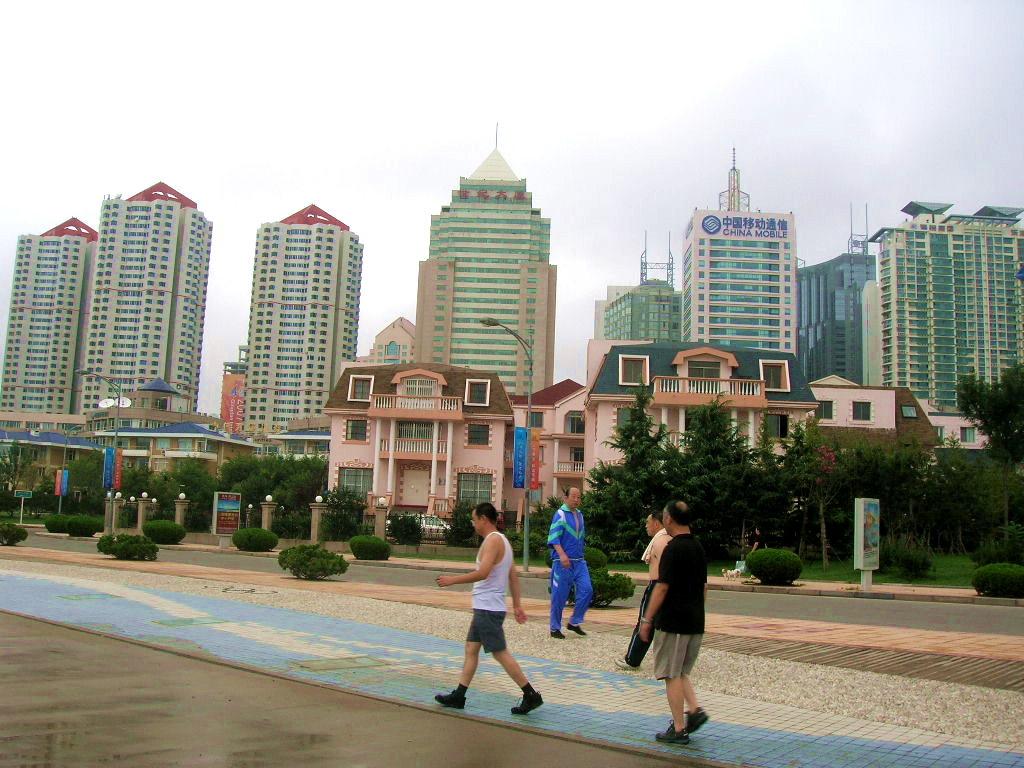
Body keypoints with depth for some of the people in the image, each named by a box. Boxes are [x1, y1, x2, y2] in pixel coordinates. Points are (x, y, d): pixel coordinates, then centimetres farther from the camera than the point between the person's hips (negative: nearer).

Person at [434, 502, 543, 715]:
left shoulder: (493, 540, -16)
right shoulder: (501, 540, 16)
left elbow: (483, 573, -28)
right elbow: (514, 575, 18)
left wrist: (452, 580, -21)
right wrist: (517, 604, 19)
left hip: (488, 608, -10)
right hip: (485, 607, 10)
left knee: (500, 653, -6)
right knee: (471, 648, 13)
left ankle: (531, 696, -2)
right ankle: (458, 696, 19)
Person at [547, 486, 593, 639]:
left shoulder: (580, 515, 15)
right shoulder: (560, 514, -7)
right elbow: (554, 537, -16)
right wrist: (562, 554, -29)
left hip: (579, 561, 7)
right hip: (562, 562, -6)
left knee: (587, 590, -3)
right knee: (559, 596, 0)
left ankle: (574, 622, 11)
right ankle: (555, 628, 12)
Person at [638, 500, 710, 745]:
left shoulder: (673, 548, -15)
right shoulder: (698, 547, 10)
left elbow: (662, 587, -17)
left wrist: (647, 619, -11)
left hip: (673, 621, -8)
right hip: (696, 622, 8)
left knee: (672, 674, 1)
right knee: (681, 672, 20)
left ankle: (678, 729, 5)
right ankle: (695, 709, 5)